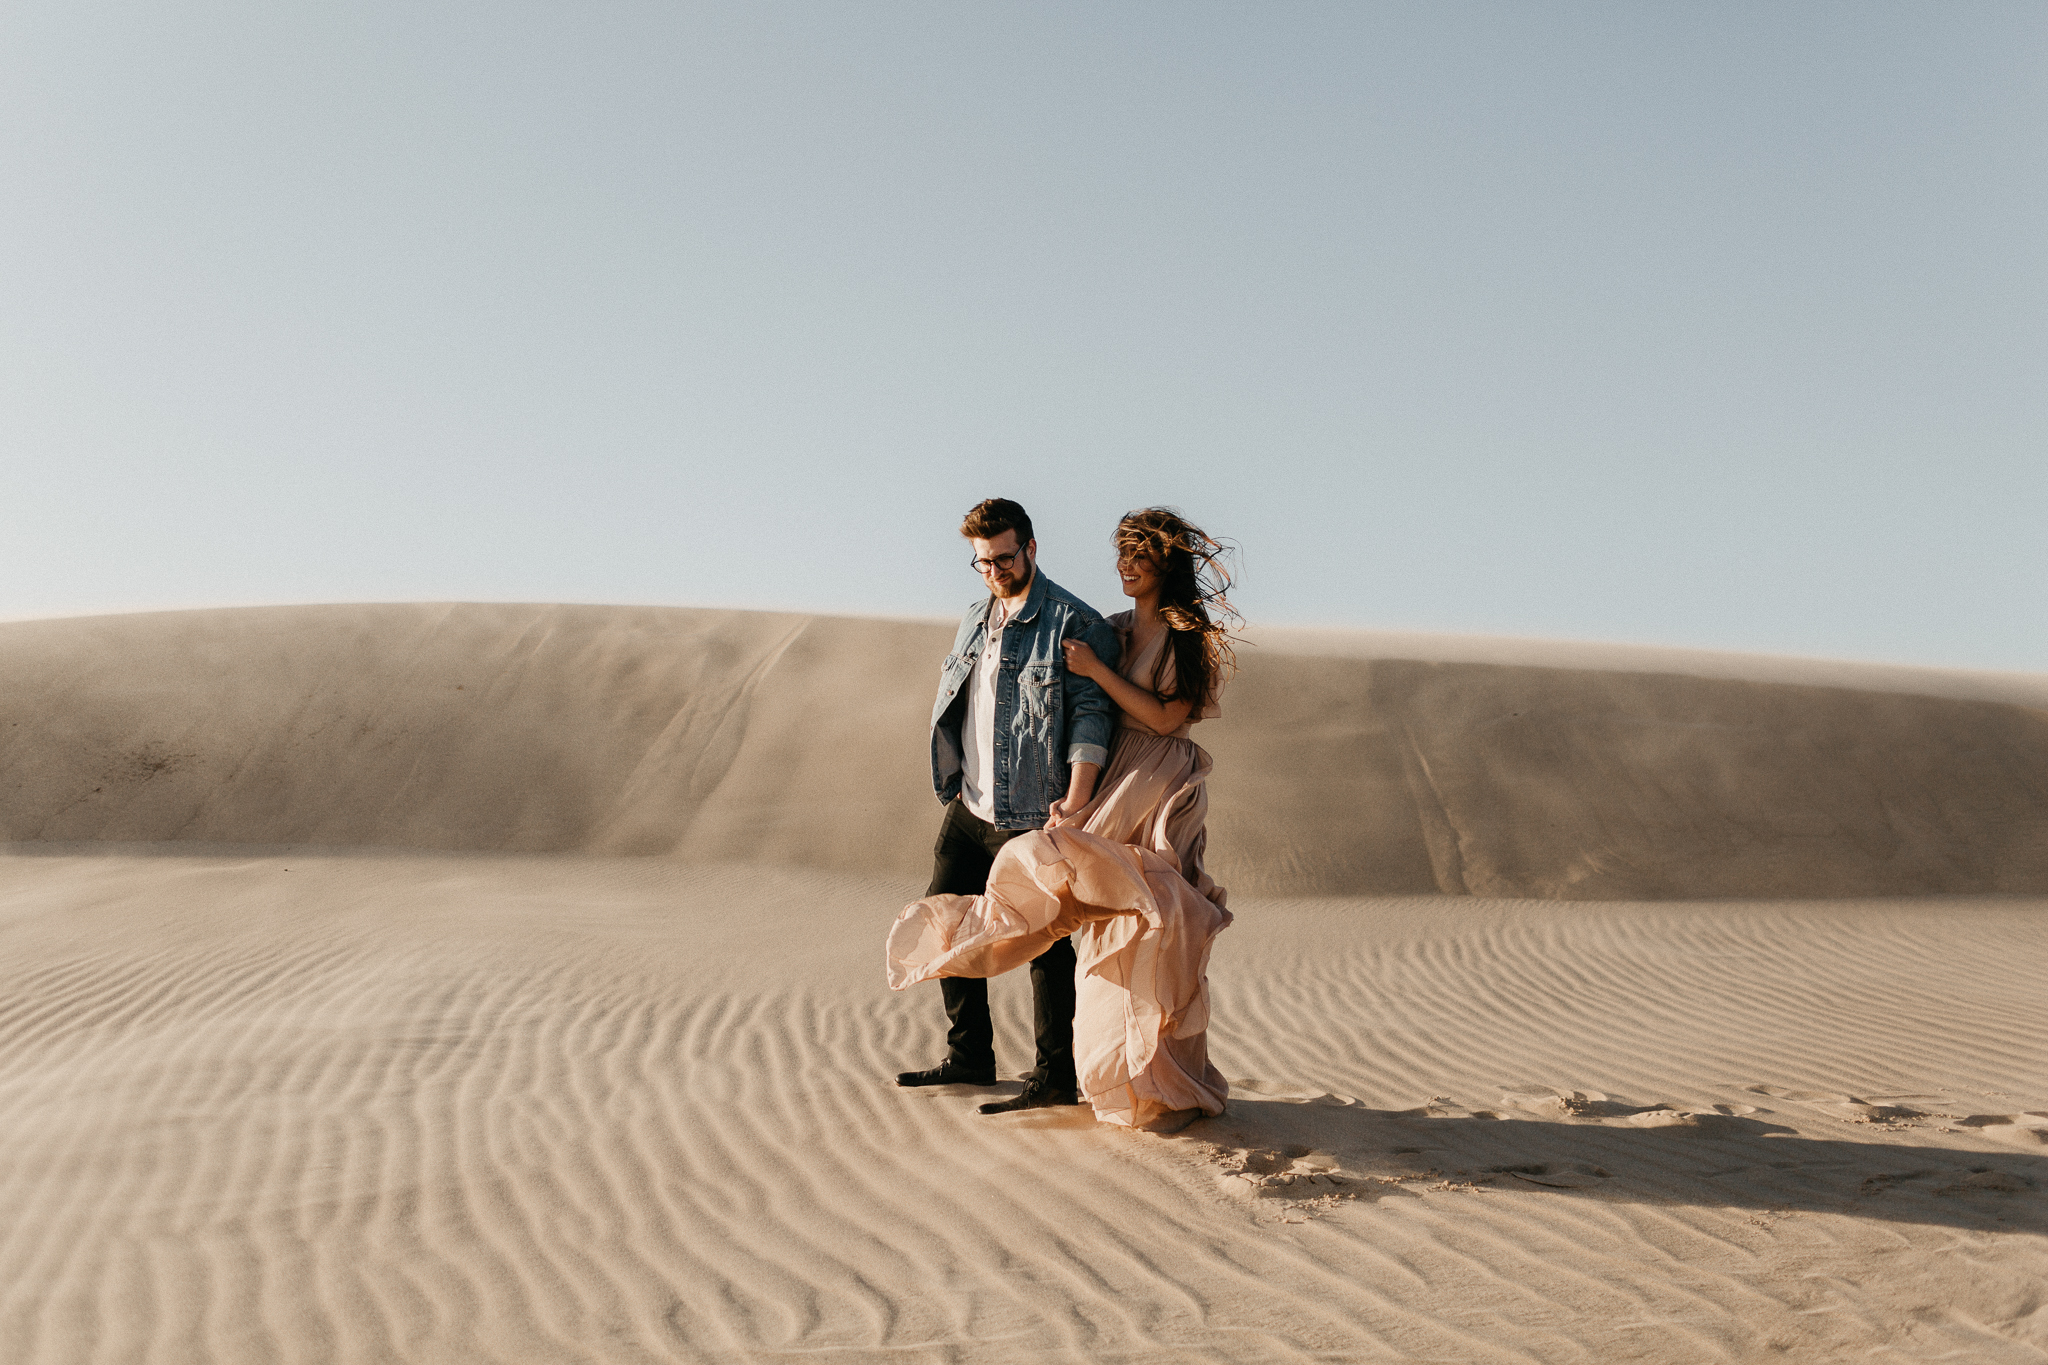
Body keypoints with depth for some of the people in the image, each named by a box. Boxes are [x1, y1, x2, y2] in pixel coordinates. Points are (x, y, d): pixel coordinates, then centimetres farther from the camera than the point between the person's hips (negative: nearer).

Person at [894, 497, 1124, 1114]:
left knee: (1042, 943, -2)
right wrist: (954, 780, 17)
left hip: (1032, 818, -8)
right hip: (968, 810, 8)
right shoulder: (975, 619, 14)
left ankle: (1056, 1078, 9)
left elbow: (1091, 715, -14)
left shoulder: (1075, 624, -9)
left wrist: (1076, 800, -23)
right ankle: (970, 1056, 27)